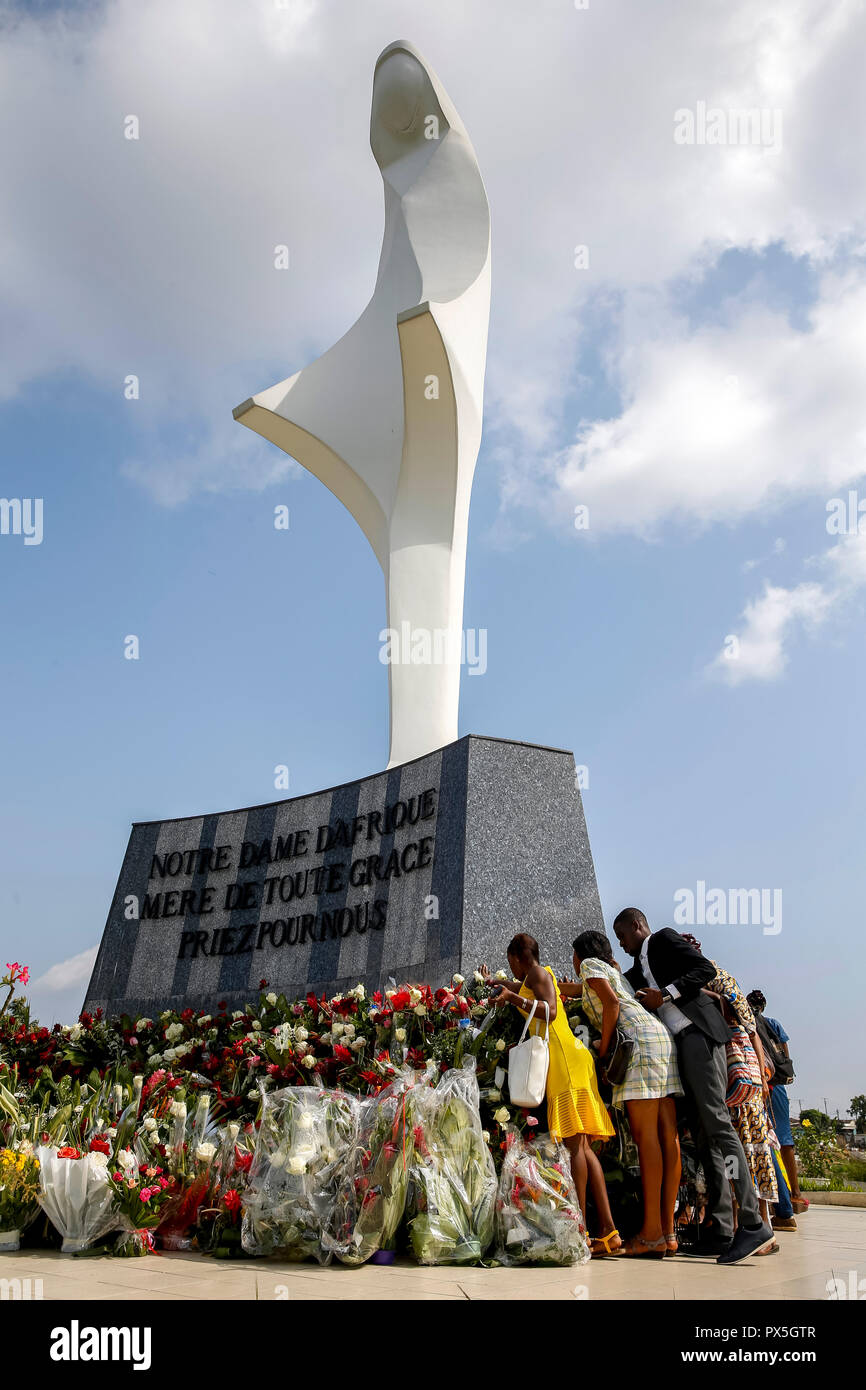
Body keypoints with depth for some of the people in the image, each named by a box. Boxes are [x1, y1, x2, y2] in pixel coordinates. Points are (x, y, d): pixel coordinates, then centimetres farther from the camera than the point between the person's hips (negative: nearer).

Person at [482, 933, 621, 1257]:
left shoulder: (537, 972, 1)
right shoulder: (532, 979, 27)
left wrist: (513, 998, -15)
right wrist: (495, 982, 65)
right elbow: (523, 989, 51)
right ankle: (609, 1232, -3)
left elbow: (550, 1011, -16)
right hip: (561, 1057, 9)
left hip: (564, 1055, -9)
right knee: (580, 1145, 2)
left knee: (575, 1142, -13)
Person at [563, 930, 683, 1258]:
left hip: (639, 1037, -9)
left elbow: (612, 1004, -10)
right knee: (667, 1134, 1)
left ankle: (652, 1233, -14)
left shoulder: (590, 964, 9)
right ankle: (668, 1232, 2)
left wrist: (603, 1052, -5)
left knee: (645, 1134, -12)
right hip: (661, 1036, 9)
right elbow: (562, 989, 47)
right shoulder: (611, 971, 34)